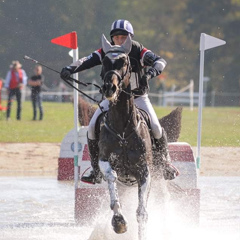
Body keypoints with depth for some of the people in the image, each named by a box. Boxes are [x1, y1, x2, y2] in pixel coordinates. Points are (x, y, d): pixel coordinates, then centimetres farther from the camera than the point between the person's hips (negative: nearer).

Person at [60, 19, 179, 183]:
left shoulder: (138, 50, -13)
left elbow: (160, 61, -24)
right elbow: (86, 61, -17)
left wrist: (151, 73, -45)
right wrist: (69, 69, -36)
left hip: (137, 96, -2)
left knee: (155, 128, -19)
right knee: (93, 128, -14)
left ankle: (166, 163, 7)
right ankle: (97, 171, -2)